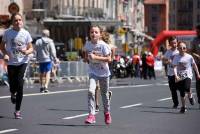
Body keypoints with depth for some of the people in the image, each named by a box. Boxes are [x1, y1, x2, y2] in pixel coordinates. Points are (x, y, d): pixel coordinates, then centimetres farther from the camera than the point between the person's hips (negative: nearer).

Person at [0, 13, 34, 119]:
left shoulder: (25, 33, -1)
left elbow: (31, 48, 5)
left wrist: (27, 52, -18)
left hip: (22, 62, 0)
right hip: (11, 62, 1)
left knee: (19, 84, -12)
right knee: (13, 85, -1)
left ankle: (17, 110, -3)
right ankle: (13, 93, 42)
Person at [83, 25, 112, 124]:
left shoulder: (103, 45, -15)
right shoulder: (87, 44, -3)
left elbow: (109, 59, -19)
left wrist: (95, 57, -26)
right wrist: (86, 59, -2)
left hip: (103, 72, -2)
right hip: (93, 72, 2)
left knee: (104, 94, 13)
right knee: (90, 91, -20)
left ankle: (107, 113, 37)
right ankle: (91, 115, -21)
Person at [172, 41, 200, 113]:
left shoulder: (189, 57, -2)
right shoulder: (176, 57, -3)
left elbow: (194, 65, 10)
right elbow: (175, 67, -9)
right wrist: (176, 76, -24)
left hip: (188, 76, -1)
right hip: (179, 77, 1)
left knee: (187, 88, -27)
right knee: (182, 93, 4)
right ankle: (183, 107, 16)